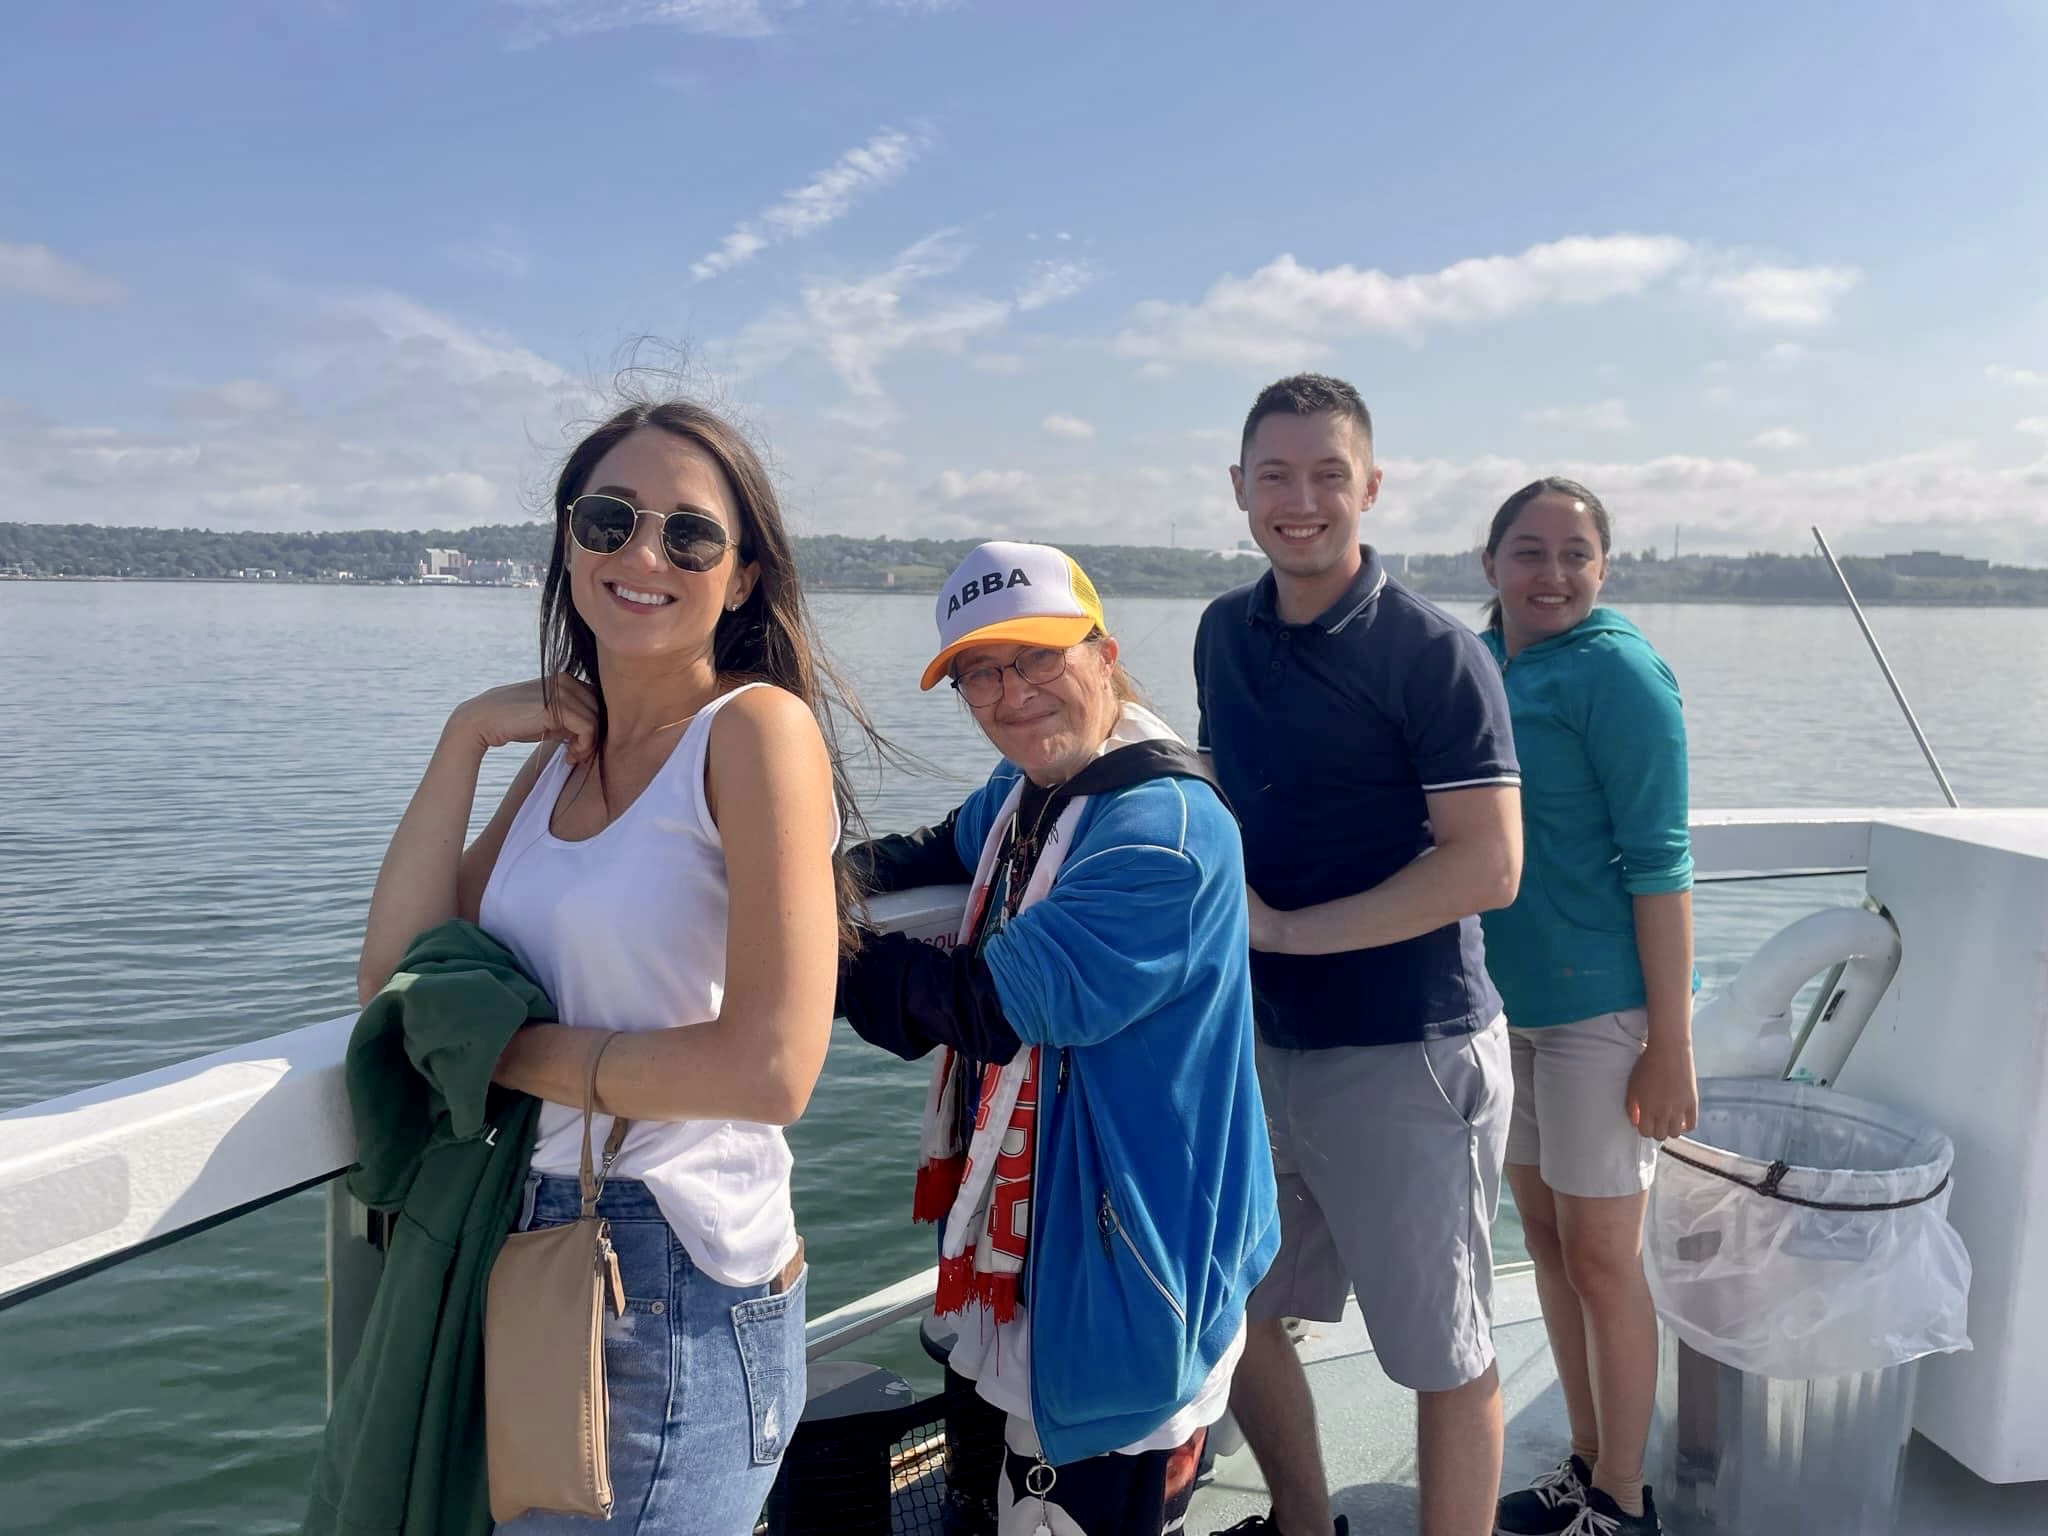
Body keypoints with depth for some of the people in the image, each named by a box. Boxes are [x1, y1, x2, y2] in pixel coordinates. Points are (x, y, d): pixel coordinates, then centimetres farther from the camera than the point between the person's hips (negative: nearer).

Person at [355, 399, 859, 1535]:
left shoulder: (758, 727, -16)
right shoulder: (565, 749, 7)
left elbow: (771, 1066, -23)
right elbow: (394, 976, 2)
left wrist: (508, 1049, -12)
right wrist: (466, 738, -4)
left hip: (678, 1293, -7)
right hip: (527, 1261, 8)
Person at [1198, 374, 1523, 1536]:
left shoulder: (1433, 652, -13)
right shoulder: (1225, 633, 7)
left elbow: (1487, 868, -18)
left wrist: (1291, 928, -16)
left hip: (1406, 1053, -7)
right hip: (1262, 1038, 7)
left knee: (1443, 1355, 8)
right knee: (1227, 1311, 20)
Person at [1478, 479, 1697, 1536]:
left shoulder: (1613, 669, -13)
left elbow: (1658, 862, -16)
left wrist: (1670, 1042, -18)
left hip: (1600, 1005, -7)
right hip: (1504, 1000, 7)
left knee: (1600, 1257, 4)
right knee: (1543, 1235, 16)